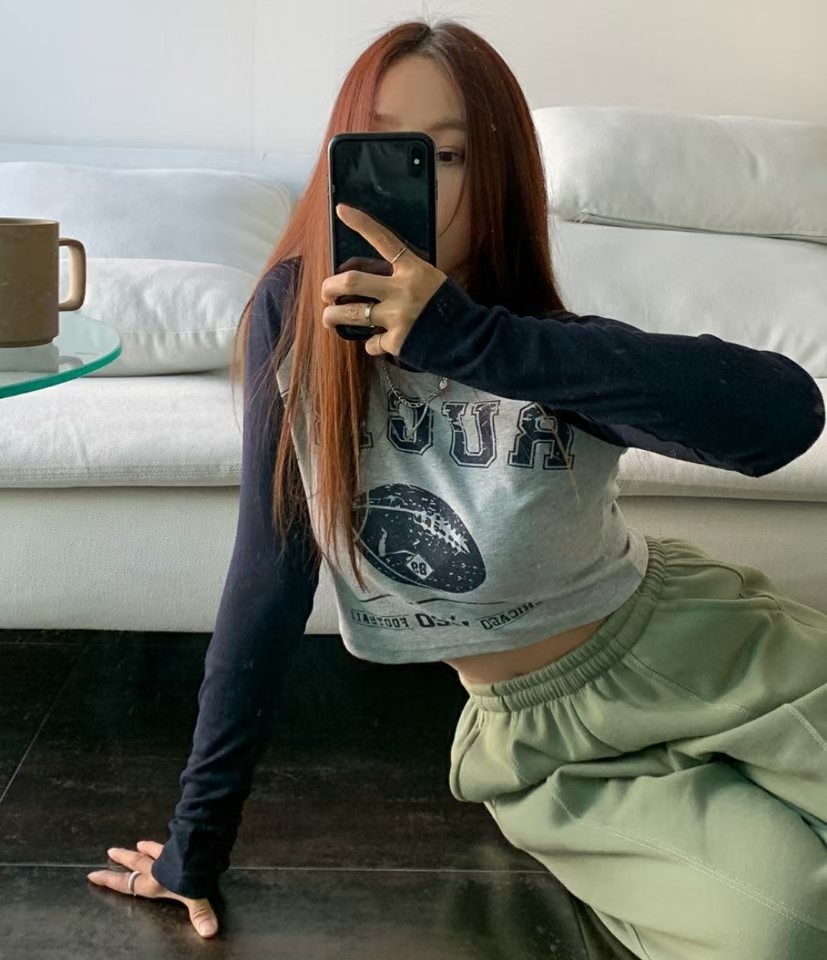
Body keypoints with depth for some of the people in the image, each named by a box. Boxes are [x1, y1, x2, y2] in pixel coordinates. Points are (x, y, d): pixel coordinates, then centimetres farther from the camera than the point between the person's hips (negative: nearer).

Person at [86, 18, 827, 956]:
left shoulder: (550, 355, -18)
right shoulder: (294, 313, -15)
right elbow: (269, 571, -9)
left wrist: (470, 339, -45)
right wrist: (199, 834, -6)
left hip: (699, 653, 0)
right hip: (537, 738, 0)